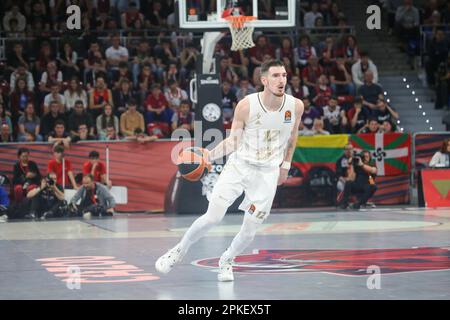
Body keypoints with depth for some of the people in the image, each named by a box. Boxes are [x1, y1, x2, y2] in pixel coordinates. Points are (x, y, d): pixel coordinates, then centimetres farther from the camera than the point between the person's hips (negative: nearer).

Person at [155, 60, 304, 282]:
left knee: (249, 230, 1)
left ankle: (226, 261, 29)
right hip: (239, 165, -2)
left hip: (268, 173, 2)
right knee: (212, 217, -9)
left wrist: (285, 164, 17)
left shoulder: (295, 106, -7)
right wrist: (210, 155, -20)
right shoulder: (246, 105, -14)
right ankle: (180, 250, 15)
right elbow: (233, 141, -5)